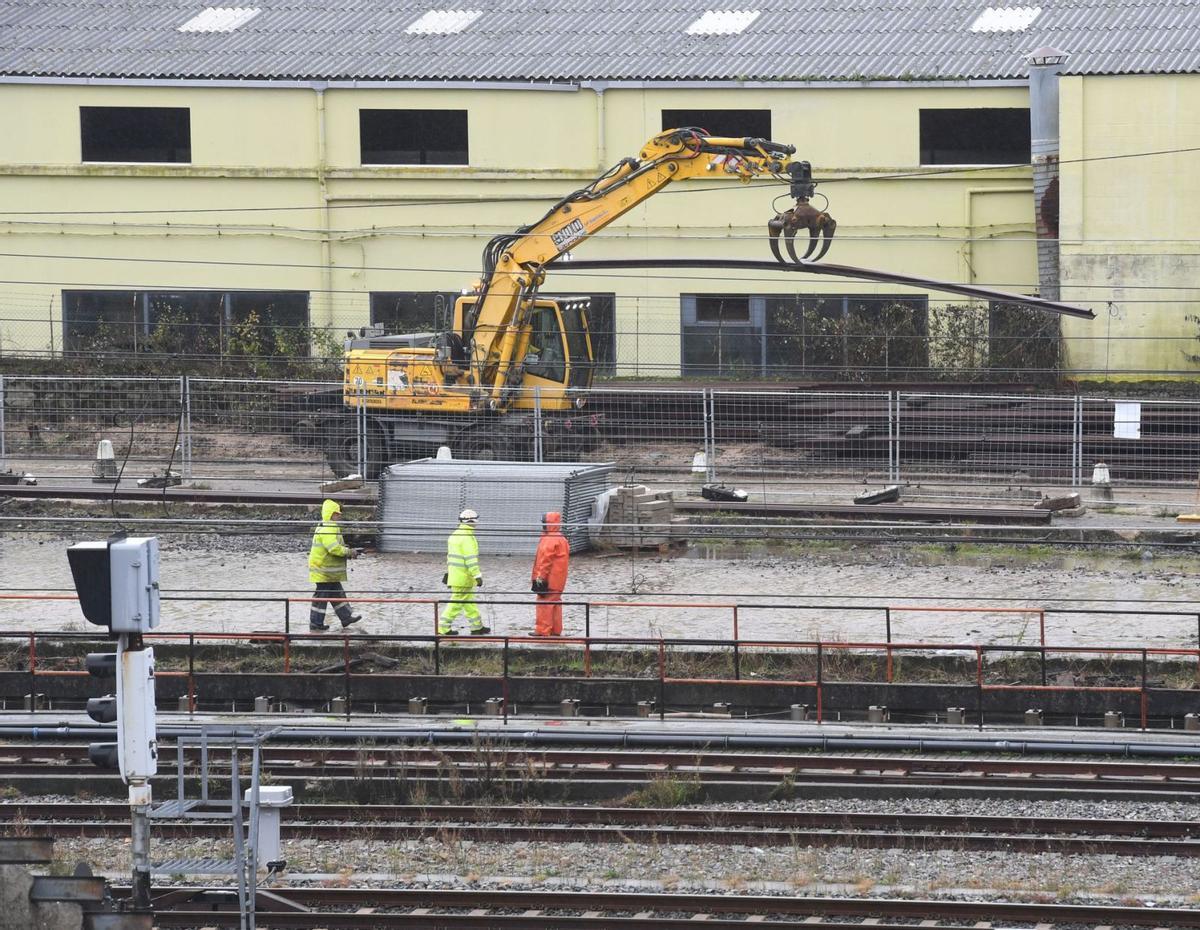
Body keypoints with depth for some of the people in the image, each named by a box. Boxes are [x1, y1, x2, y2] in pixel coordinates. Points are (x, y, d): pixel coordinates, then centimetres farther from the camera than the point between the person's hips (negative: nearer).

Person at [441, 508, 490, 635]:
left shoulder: (454, 535, 12)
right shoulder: (467, 538, -19)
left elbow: (450, 556, 21)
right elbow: (471, 559, -23)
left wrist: (448, 572, 29)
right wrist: (477, 576, -22)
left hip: (454, 574, 10)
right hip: (464, 576, -10)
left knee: (469, 602, 17)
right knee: (457, 603, -4)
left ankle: (477, 627, 25)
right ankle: (443, 628, -2)